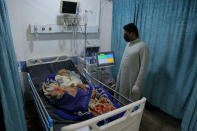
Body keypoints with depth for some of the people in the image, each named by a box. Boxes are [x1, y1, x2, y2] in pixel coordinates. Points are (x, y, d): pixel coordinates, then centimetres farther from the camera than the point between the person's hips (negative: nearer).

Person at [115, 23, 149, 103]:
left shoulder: (142, 47, -17)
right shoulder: (128, 44, 8)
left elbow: (143, 68, -18)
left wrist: (137, 85, -19)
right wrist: (118, 78, 15)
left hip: (132, 81, -7)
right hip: (122, 80, 7)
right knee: (121, 102, 19)